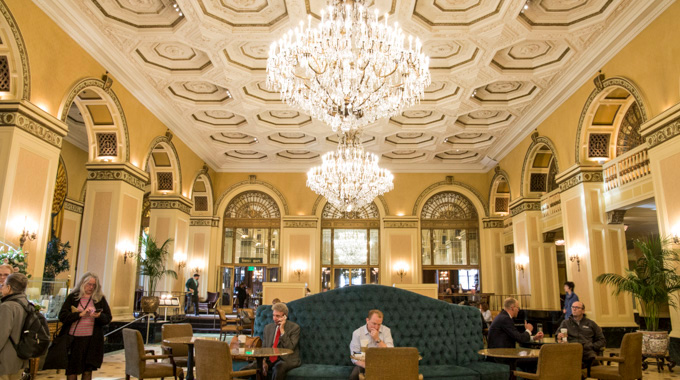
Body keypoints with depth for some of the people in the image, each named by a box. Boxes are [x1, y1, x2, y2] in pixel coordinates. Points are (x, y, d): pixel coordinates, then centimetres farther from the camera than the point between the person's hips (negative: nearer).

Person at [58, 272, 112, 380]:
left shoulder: (100, 299, 7)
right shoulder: (72, 297, 6)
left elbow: (108, 318, 5)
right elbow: (62, 316, -4)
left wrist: (99, 316, -16)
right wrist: (80, 314, -15)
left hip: (91, 340, 0)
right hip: (73, 339, 0)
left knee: (88, 370, 4)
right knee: (71, 369, 6)